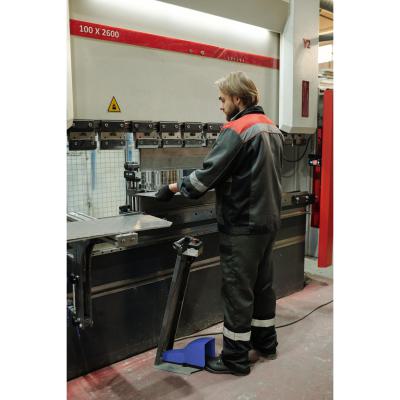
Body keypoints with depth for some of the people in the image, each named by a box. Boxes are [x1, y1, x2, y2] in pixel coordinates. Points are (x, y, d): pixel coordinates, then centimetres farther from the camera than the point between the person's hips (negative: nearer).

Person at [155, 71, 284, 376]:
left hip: (243, 225, -9)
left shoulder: (237, 130, -17)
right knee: (263, 282, 19)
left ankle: (236, 358, 14)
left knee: (238, 289, 2)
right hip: (269, 219, 9)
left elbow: (209, 173, -20)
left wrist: (175, 188, -6)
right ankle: (265, 340, 34)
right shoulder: (272, 128, 11)